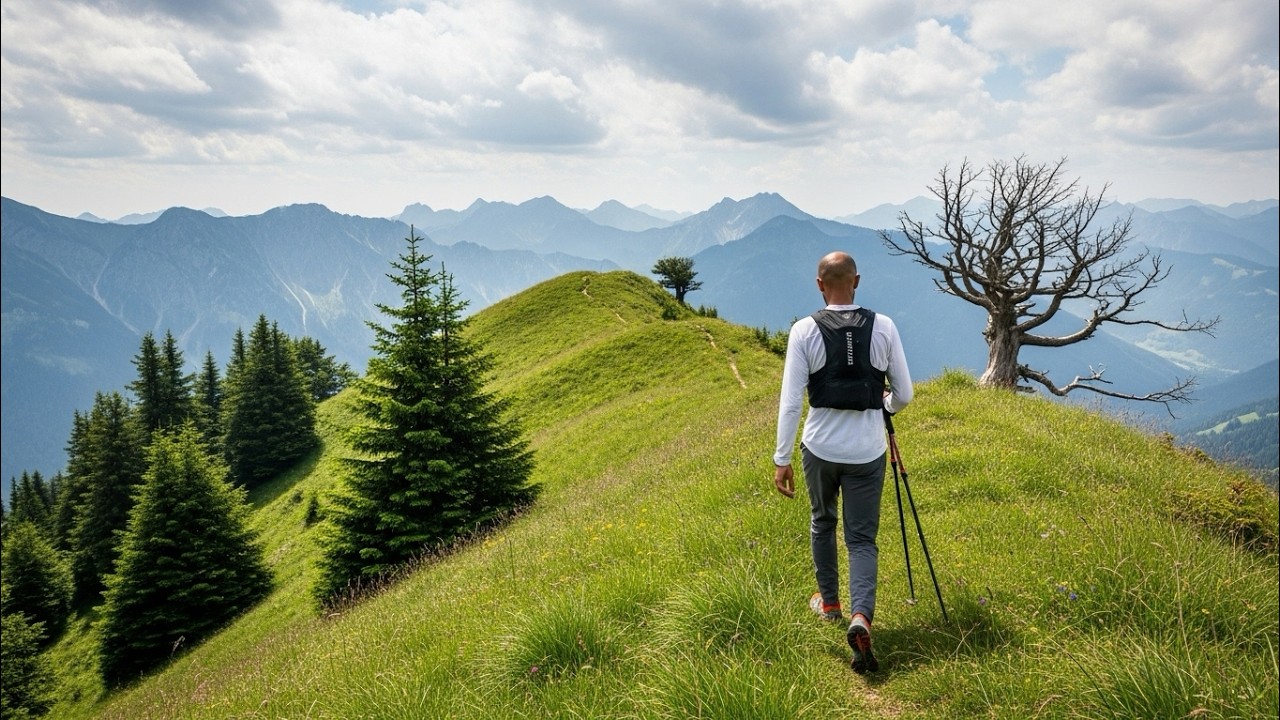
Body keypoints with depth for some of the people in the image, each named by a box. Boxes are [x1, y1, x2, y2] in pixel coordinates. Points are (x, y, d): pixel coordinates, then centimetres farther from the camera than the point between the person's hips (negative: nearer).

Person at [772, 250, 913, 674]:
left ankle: (829, 602, 38)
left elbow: (790, 402, -11)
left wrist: (781, 459, -5)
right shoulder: (883, 327, -4)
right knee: (862, 538, 9)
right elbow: (904, 395, 2)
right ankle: (861, 616, -12)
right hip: (867, 452, 0)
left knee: (822, 522, 24)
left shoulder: (804, 331, -8)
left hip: (820, 449, 0)